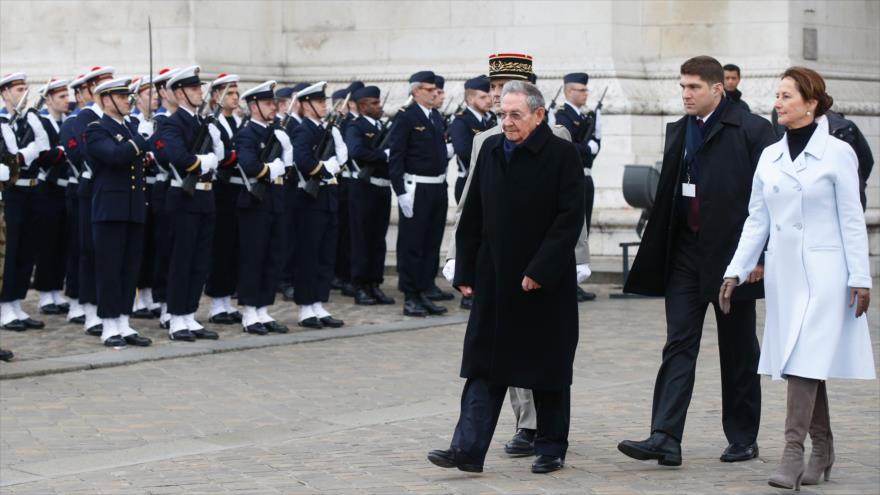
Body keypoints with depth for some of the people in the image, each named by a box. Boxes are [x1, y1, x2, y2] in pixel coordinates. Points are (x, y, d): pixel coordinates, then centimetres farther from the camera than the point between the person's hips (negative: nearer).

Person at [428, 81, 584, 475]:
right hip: (494, 281, 4)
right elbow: (472, 216, 11)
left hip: (546, 284, -4)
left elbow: (570, 217, -14)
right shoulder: (490, 150, 8)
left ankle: (551, 448, 18)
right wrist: (466, 271, 8)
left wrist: (539, 270, -18)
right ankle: (468, 449, -3)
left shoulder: (562, 154, -8)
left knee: (548, 367, 6)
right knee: (485, 366, 0)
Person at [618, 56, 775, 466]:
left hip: (732, 255, -5)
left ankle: (744, 438, 18)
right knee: (679, 344, -3)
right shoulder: (678, 131, 12)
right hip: (685, 253, 5)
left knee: (738, 351, 7)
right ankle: (665, 439, -9)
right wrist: (657, 246, 8)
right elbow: (668, 193, 15)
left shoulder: (752, 131, -7)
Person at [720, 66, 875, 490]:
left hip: (823, 272, -5)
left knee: (805, 361, -13)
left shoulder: (837, 153, -3)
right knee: (800, 365, 8)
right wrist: (736, 271, 5)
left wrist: (860, 278, -7)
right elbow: (757, 221, 12)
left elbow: (852, 220, -3)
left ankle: (793, 454, -16)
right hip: (782, 271, 5)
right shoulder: (769, 157, 11)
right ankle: (822, 450, 18)